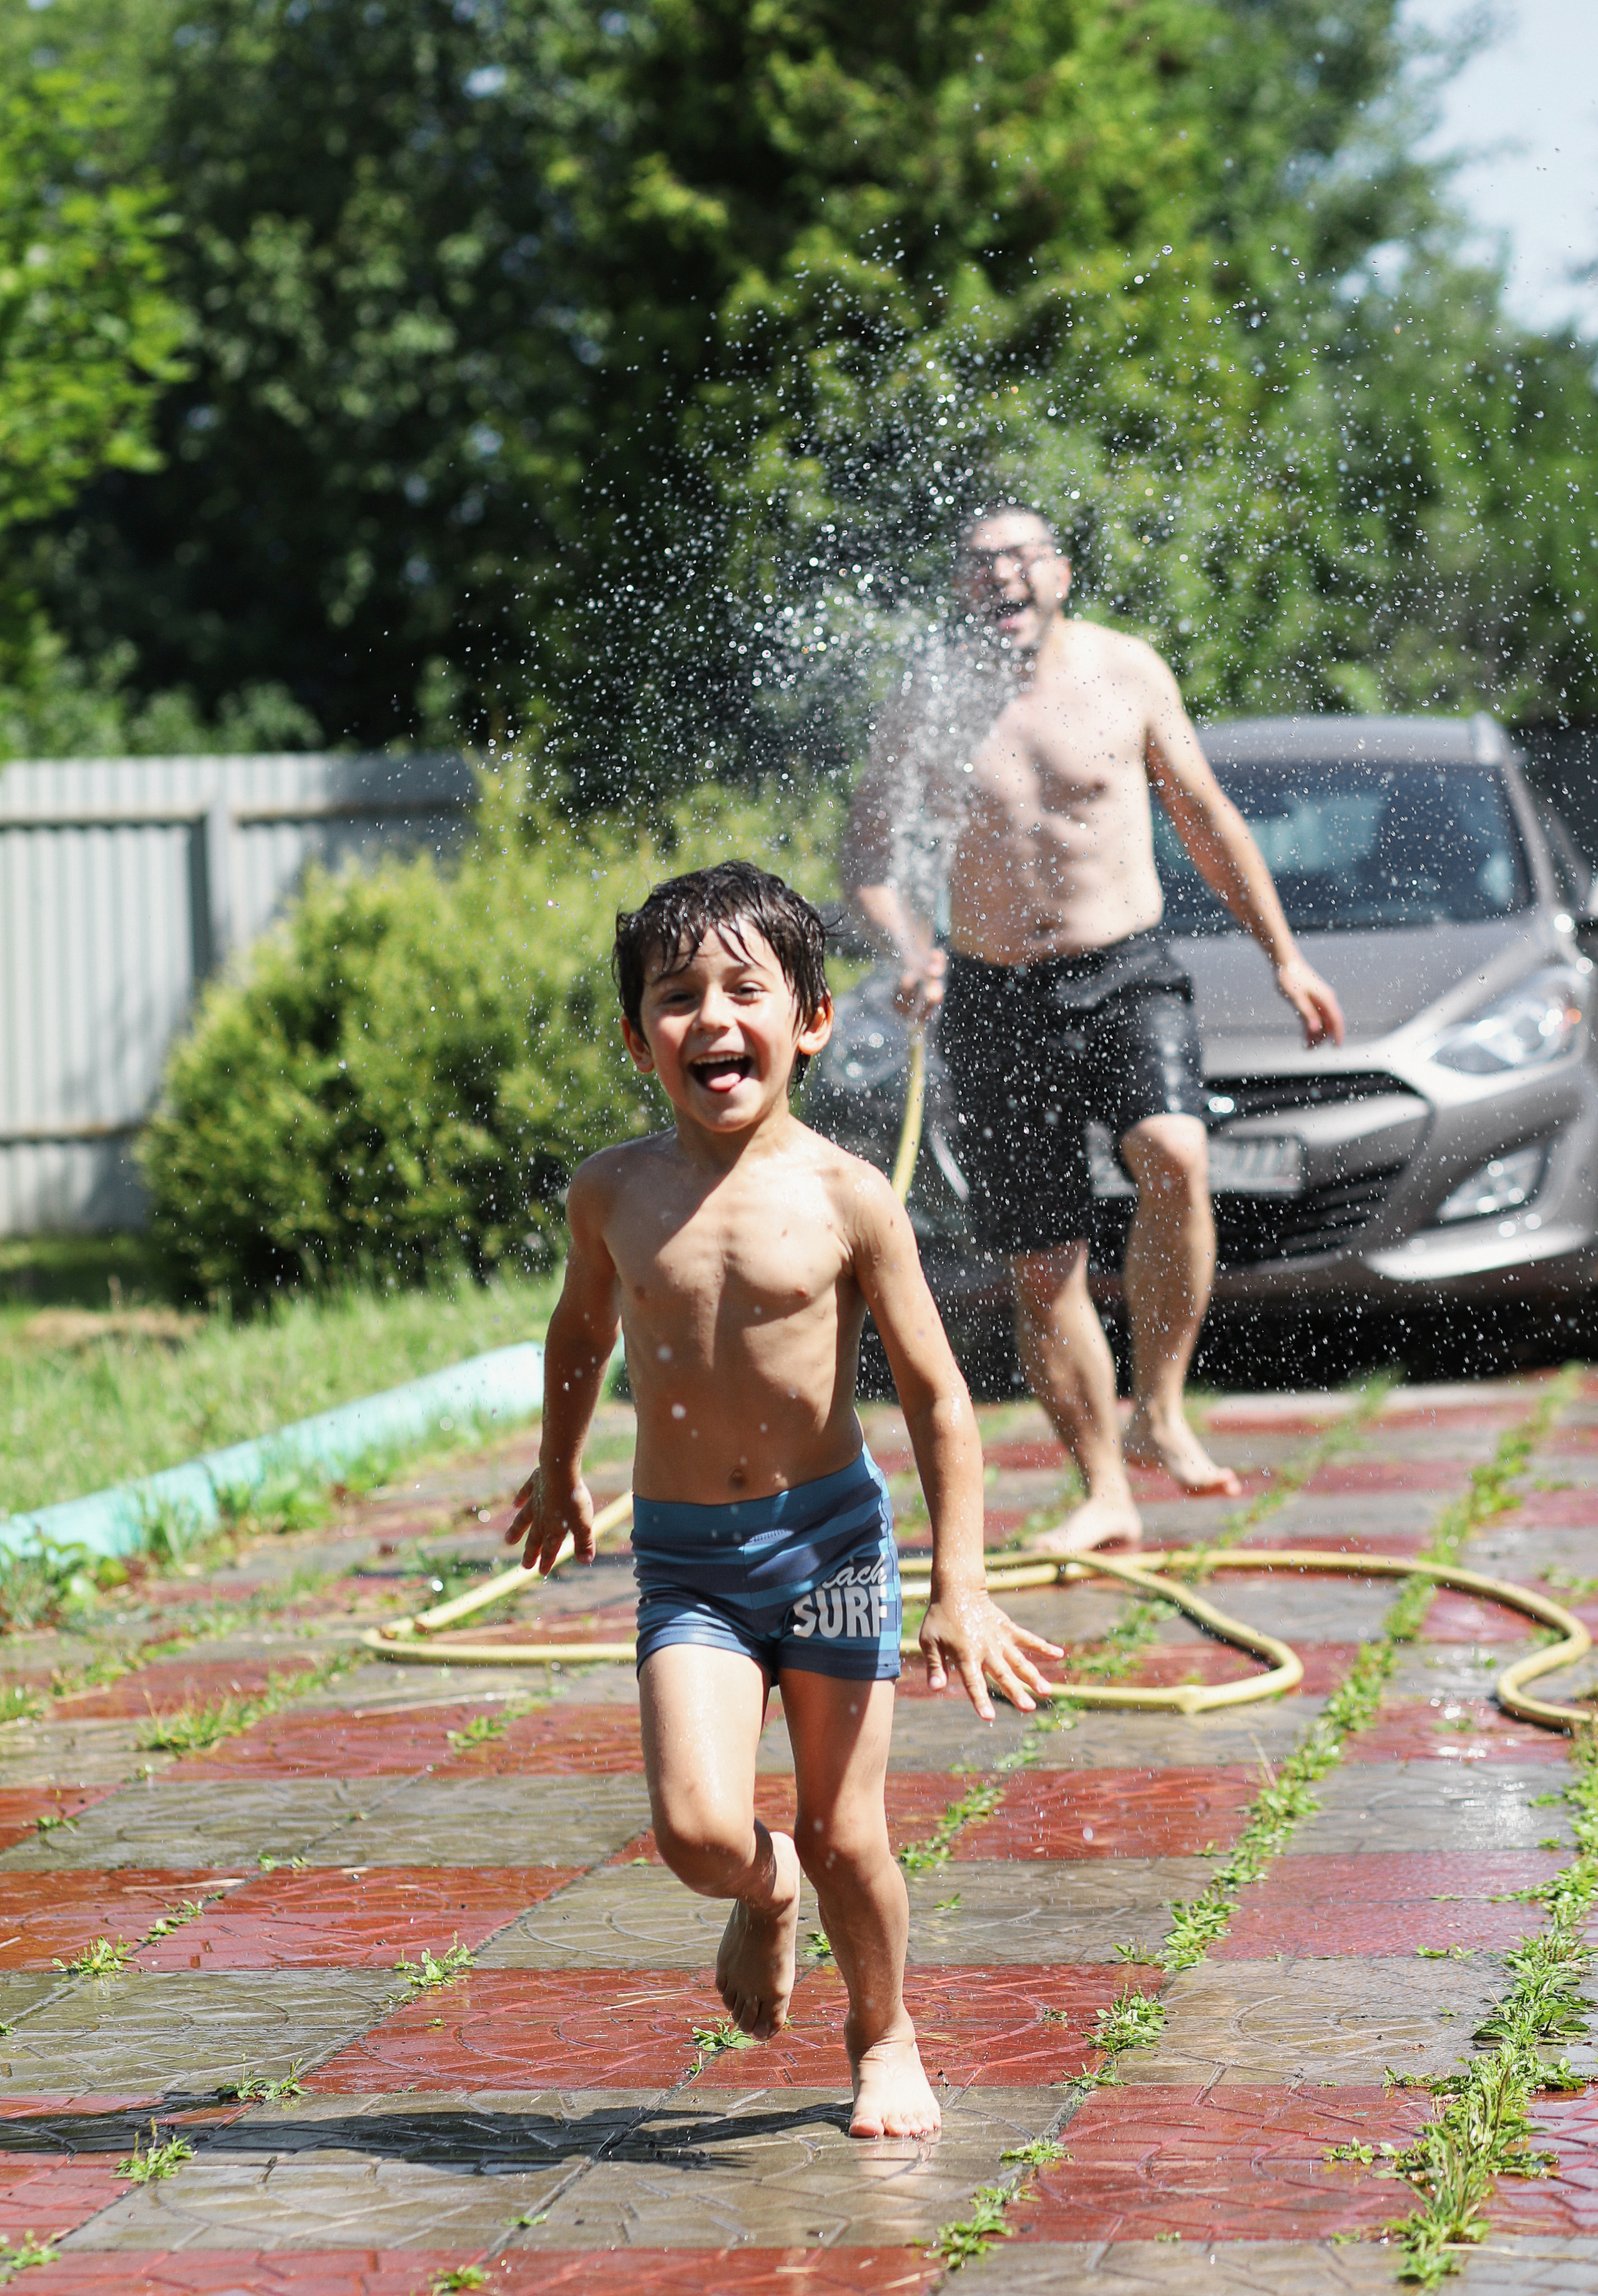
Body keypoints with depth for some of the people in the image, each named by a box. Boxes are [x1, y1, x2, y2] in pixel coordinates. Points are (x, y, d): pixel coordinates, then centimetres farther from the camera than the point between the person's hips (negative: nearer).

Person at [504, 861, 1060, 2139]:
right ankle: (765, 1899, 21)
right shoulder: (616, 1194, -2)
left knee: (845, 1839, 4)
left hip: (829, 1535, -1)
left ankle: (884, 2035, 33)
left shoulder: (846, 1200, -9)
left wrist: (960, 1590, -8)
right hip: (683, 1558, 1)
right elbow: (584, 1327, 20)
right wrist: (558, 1473, 33)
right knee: (700, 1829, -16)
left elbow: (937, 1397, -5)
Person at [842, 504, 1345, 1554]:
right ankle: (1107, 1492, 14)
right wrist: (910, 950, -10)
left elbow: (1206, 815, 10)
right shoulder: (929, 706, 1)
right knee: (1042, 1268, 2)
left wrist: (1284, 956, 11)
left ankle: (1160, 1410, -14)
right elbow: (868, 851, 10)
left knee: (1174, 1158, -29)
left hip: (1126, 975, -1)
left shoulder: (1124, 670, 0)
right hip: (995, 998, 2)